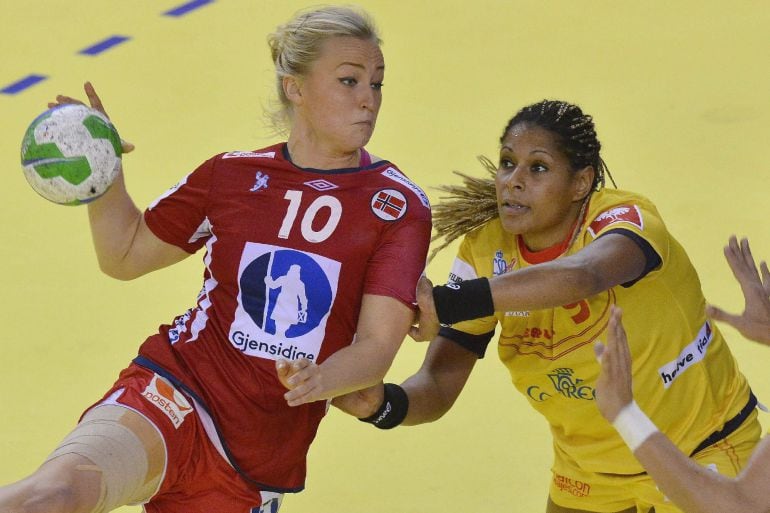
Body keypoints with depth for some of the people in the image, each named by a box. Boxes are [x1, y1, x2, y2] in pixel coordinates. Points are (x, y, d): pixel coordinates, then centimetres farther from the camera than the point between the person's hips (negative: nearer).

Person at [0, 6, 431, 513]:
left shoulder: (399, 205, 0)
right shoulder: (233, 175, 6)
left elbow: (379, 345, -8)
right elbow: (125, 257, 18)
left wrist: (319, 384, -29)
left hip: (260, 464, 1)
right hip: (177, 391, -1)